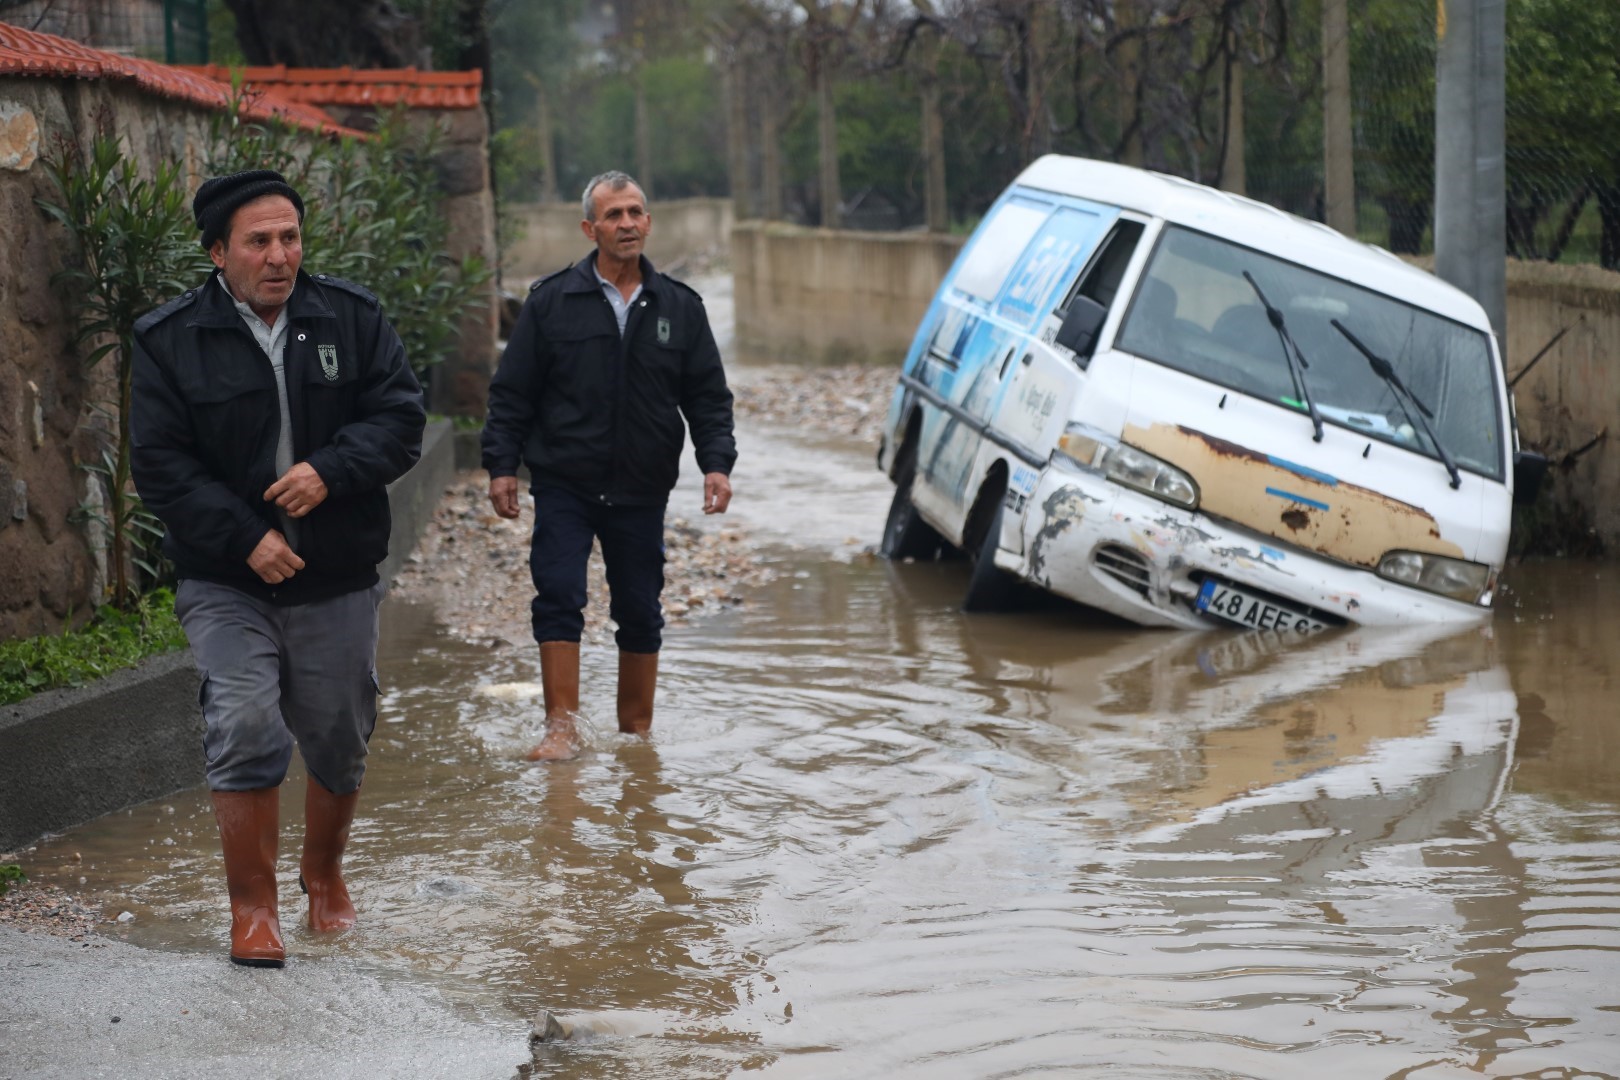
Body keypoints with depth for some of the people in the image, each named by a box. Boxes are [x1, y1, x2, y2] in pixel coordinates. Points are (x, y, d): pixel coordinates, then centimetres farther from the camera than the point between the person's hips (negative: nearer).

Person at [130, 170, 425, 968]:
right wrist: (244, 537, -16)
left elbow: (400, 417, -1)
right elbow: (160, 462, -6)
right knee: (245, 727, -16)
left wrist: (331, 470, -19)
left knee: (340, 740, 11)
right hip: (226, 581, -2)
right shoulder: (170, 341, -3)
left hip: (338, 580, 2)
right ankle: (253, 906, -2)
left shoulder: (353, 318, 3)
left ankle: (324, 873, 37)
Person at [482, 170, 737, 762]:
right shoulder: (552, 300, -1)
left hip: (641, 491, 2)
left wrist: (717, 462, -5)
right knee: (558, 599, -12)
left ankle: (636, 730, 22)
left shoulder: (679, 307, 6)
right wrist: (501, 464, -5)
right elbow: (512, 392, 2)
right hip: (563, 486, -2)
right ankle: (562, 727, -8)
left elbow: (709, 397, 8)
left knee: (640, 612, 9)